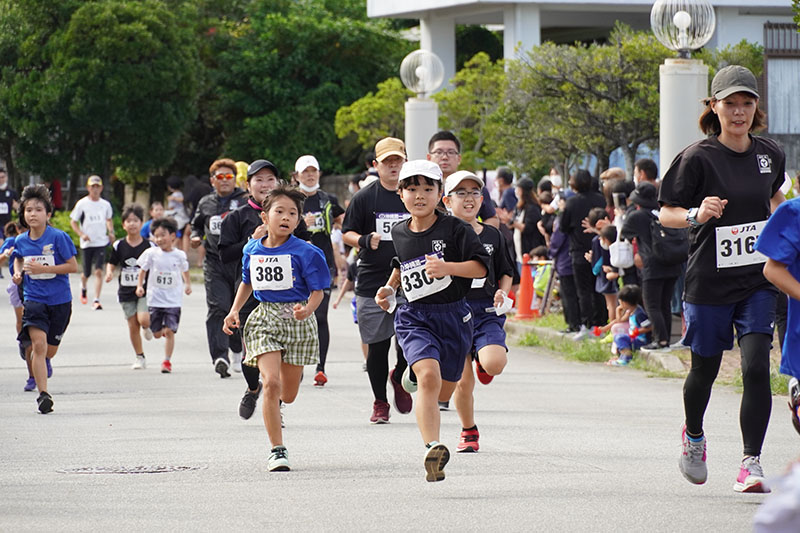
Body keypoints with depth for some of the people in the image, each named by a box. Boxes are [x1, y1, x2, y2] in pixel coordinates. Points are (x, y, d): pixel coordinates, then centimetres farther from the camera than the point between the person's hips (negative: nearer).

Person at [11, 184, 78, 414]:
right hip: (33, 298, 1)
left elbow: (73, 266, -11)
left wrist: (43, 269, -19)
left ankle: (39, 364, 46)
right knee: (38, 344, -17)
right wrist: (18, 273, 2)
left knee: (49, 351, 9)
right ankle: (43, 394, -14)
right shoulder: (21, 241, 0)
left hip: (59, 300, -1)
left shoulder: (59, 237, -12)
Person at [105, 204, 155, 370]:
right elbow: (112, 263, 10)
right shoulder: (119, 246, 1)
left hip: (145, 289, -2)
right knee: (133, 326, 4)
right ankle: (139, 357, 19)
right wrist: (109, 273, -10)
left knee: (143, 319, -23)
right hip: (126, 291, 2)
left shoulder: (149, 246, -4)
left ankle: (147, 327, 15)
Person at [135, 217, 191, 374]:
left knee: (169, 331, -9)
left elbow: (185, 270, 16)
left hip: (173, 301, -1)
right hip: (155, 300, 1)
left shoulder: (179, 255, -2)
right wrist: (139, 286, -2)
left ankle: (167, 361, 1)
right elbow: (143, 270, 9)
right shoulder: (151, 254, -4)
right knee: (157, 334, 6)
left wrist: (188, 284, 2)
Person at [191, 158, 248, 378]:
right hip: (214, 263, 2)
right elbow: (197, 224, 28)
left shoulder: (245, 201, 1)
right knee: (218, 308, -12)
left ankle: (237, 351, 32)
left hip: (240, 261, -2)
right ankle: (220, 356, -21)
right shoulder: (206, 203, 14)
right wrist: (196, 237, 8)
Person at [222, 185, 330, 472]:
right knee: (271, 382, -17)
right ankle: (277, 450, -11)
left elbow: (318, 290, -7)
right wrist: (234, 311, 9)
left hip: (296, 320, -1)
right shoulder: (252, 250, 3)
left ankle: (274, 401, 50)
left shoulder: (305, 252, -9)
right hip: (264, 318, 1)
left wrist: (308, 309, -27)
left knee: (288, 394, 9)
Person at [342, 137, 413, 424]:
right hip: (372, 282, -1)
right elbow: (348, 233, 5)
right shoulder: (364, 197, 2)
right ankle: (380, 403, 16)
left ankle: (399, 378, 25)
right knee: (377, 345, 2)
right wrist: (365, 241, -15)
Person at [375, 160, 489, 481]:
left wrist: (447, 267, -25)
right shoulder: (399, 234, 8)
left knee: (443, 391, 10)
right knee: (429, 377, -24)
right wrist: (389, 289, 16)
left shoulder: (455, 230, -6)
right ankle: (433, 449, -32)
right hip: (414, 318, 0)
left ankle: (414, 375, 45)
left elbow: (481, 267, -12)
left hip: (452, 316, 0)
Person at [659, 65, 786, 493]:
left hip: (758, 280, 2)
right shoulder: (698, 157, -9)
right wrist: (697, 215, -24)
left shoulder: (770, 154, 5)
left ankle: (751, 462, -10)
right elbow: (665, 214, -6)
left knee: (756, 367, -13)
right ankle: (693, 436, 42)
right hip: (709, 281, -2)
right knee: (704, 369, 12)